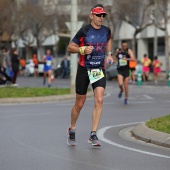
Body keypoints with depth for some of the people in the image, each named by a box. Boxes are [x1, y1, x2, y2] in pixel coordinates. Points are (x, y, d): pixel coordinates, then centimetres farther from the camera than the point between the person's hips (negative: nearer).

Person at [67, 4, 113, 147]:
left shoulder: (106, 31, 2)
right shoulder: (84, 31, -11)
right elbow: (70, 48, -4)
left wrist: (109, 54, 13)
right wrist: (82, 49, -21)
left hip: (99, 70, 3)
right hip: (84, 70, -3)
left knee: (99, 100, -15)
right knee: (79, 104, 6)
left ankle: (93, 135, -11)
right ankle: (72, 130, 31)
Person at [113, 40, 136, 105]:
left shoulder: (129, 51, -8)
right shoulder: (118, 50, 1)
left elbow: (134, 59, -22)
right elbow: (115, 56, 24)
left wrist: (126, 59, -38)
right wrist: (115, 59, 3)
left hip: (126, 70, -1)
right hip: (120, 70, 1)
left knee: (126, 86, 4)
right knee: (120, 84, -19)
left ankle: (126, 99, 23)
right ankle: (121, 90, 16)